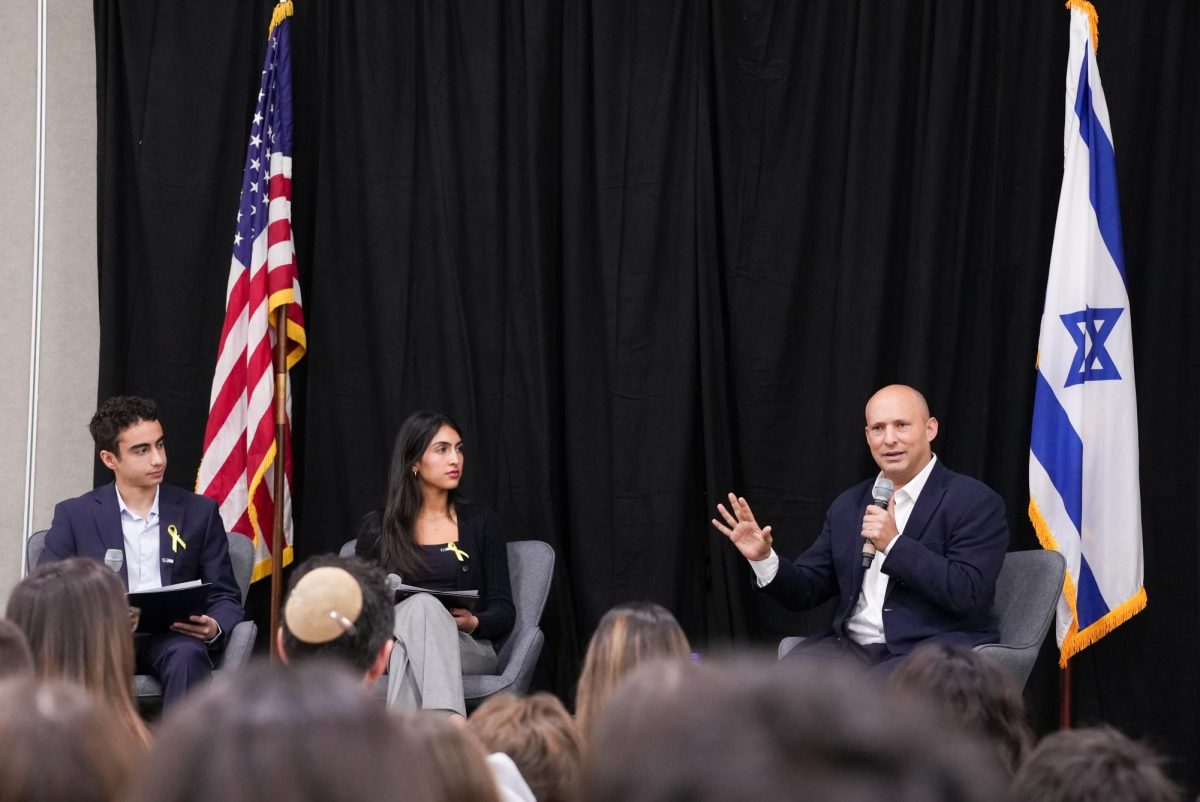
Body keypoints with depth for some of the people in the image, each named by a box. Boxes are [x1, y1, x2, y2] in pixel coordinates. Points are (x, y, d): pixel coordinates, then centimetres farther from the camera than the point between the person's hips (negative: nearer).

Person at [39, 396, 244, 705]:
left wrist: (214, 629, -10)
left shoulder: (199, 512, 16)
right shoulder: (74, 515, 14)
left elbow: (226, 598, 15)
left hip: (172, 637, 1)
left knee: (188, 654, -36)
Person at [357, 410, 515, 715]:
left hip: (467, 650, 0)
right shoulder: (377, 529, 15)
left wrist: (474, 622, -13)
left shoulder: (481, 522, 15)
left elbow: (504, 613, 10)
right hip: (389, 648, 0)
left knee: (423, 609, -35)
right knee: (422, 604, -35)